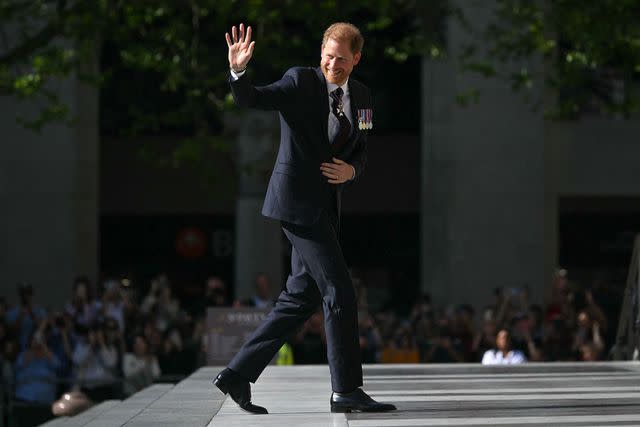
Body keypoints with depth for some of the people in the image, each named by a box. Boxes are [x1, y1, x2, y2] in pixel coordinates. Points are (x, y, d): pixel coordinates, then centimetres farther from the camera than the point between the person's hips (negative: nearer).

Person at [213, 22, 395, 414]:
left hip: (325, 207, 8)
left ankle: (238, 374, 14)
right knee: (340, 293, -9)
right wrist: (239, 71, -37)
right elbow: (250, 100, -17)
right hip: (298, 201, -8)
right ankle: (347, 389, -2)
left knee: (301, 300, 9)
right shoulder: (301, 81, -8)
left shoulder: (361, 96, 12)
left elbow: (361, 152, 16)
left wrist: (350, 170, -6)